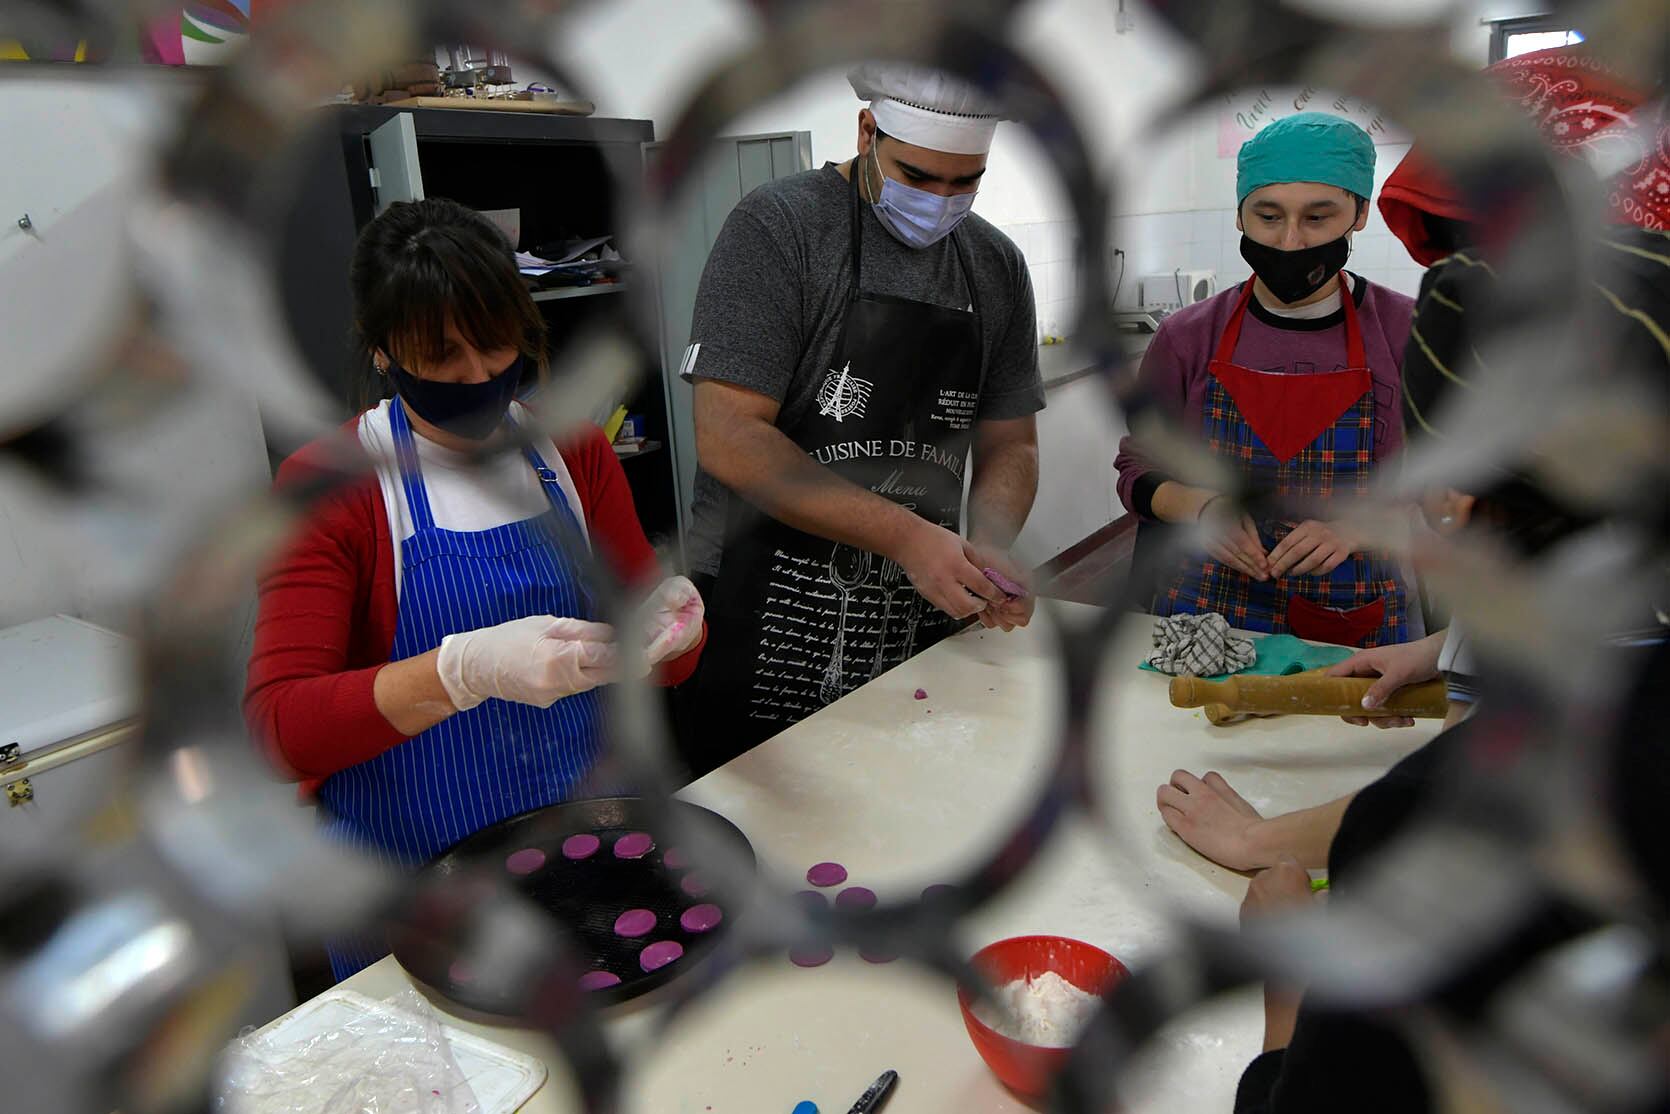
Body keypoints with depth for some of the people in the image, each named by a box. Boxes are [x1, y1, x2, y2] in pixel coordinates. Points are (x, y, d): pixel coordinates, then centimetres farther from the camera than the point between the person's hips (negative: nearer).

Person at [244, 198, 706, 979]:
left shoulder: (572, 450, -1)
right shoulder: (327, 484, -13)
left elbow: (662, 665, 2)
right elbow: (280, 729, -23)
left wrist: (667, 618, -22)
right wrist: (468, 668, -38)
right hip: (412, 885, -3)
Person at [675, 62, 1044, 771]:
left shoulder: (997, 265, 8)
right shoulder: (777, 226, -10)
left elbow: (1010, 445, 12)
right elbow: (728, 439, -18)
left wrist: (988, 547, -10)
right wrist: (906, 536, -22)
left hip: (921, 627, 5)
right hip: (764, 630, -5)